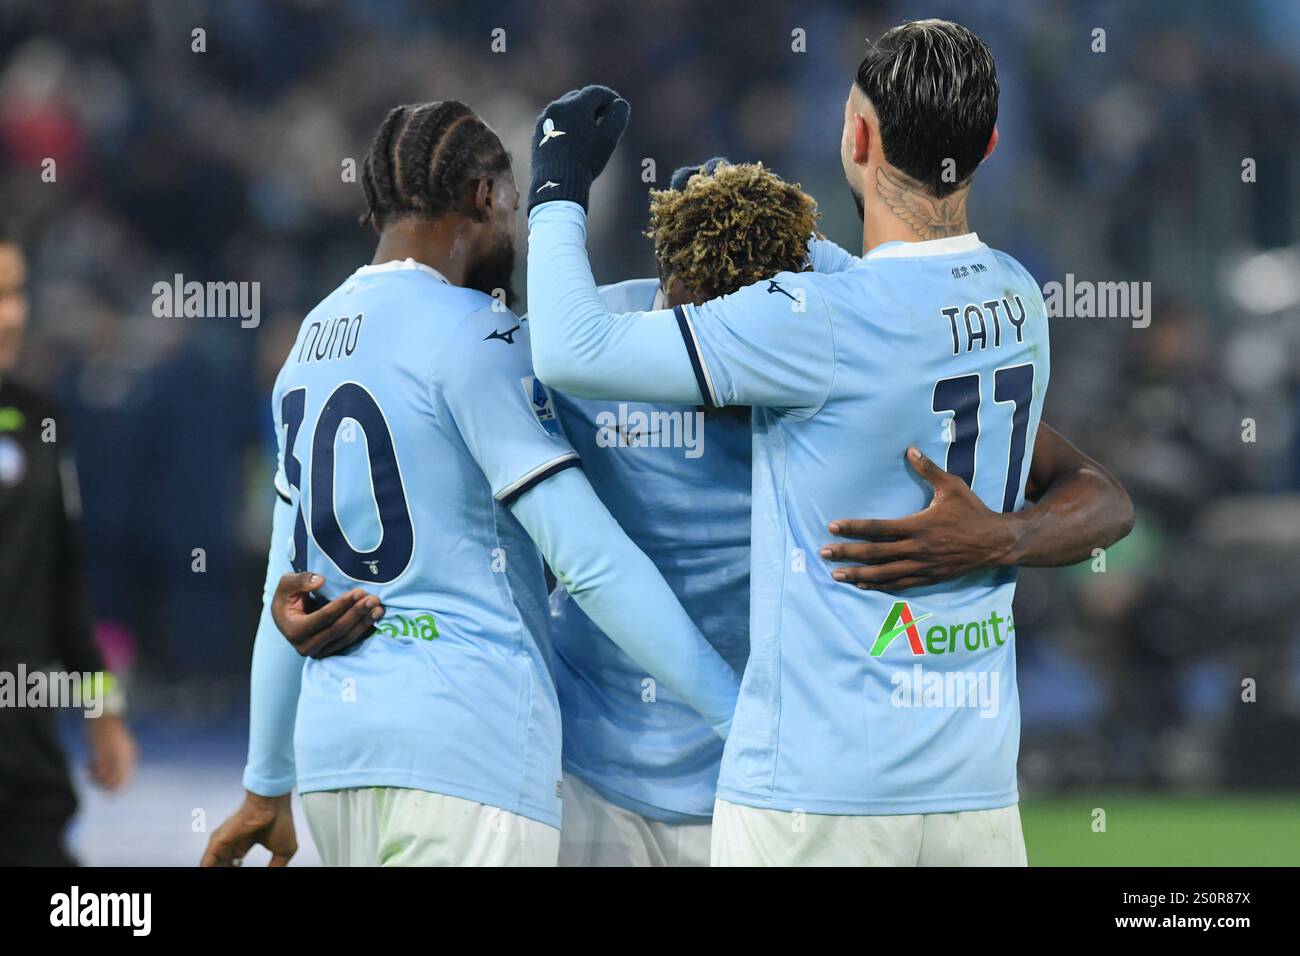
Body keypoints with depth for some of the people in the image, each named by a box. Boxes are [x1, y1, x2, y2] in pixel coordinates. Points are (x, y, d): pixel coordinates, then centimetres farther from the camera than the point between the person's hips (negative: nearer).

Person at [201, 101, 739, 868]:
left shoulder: (312, 341, 16)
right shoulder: (473, 333, -7)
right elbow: (589, 557, -13)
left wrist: (269, 784, 28)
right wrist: (739, 712, -10)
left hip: (329, 741, 8)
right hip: (467, 745, -8)